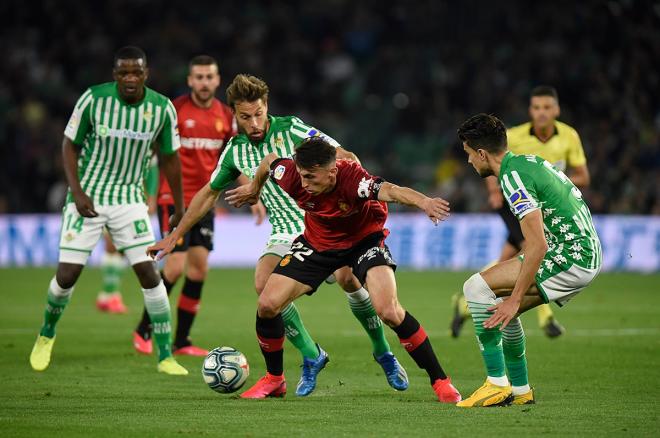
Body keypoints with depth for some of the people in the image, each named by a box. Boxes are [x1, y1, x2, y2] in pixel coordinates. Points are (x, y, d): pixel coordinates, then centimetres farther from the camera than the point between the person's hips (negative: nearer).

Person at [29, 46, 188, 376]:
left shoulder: (162, 108, -9)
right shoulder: (93, 99, -15)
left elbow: (169, 157, 5)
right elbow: (70, 144, -4)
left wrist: (179, 207, 10)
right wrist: (77, 192, -14)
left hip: (129, 199, 1)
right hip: (87, 197, -1)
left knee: (149, 273, -9)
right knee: (67, 274, -4)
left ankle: (166, 357, -1)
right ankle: (46, 335, 25)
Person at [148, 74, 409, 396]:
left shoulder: (290, 129, -9)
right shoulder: (235, 151, 6)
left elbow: (346, 158, -11)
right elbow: (209, 193, 21)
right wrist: (175, 236, 23)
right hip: (286, 234, 4)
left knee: (347, 278, -27)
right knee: (264, 283, -24)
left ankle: (383, 353, -4)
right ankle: (311, 357, -7)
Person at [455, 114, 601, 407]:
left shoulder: (513, 178, -16)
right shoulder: (526, 161, 14)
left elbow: (538, 245, -23)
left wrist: (515, 299, -20)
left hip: (571, 257, -10)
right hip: (585, 252, 10)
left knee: (476, 288, -12)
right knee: (502, 308, 19)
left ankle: (497, 384, -13)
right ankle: (520, 390, 23)